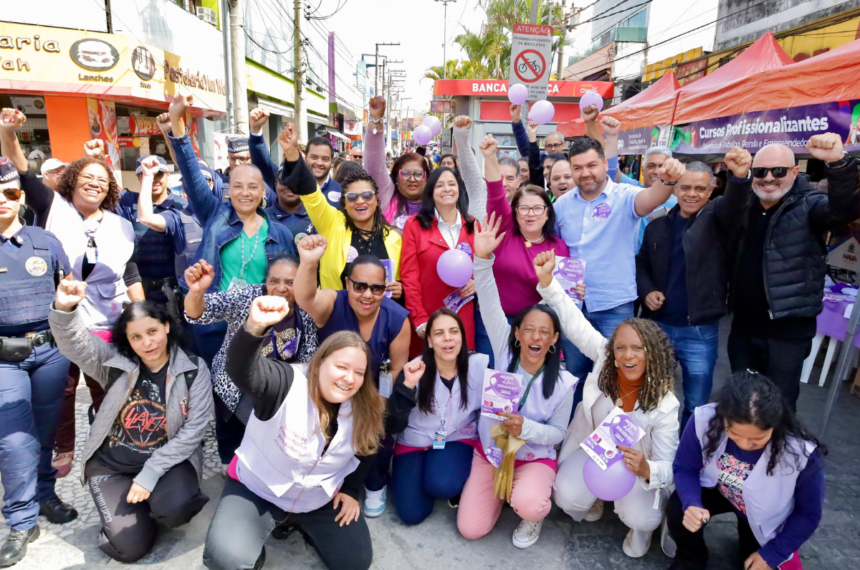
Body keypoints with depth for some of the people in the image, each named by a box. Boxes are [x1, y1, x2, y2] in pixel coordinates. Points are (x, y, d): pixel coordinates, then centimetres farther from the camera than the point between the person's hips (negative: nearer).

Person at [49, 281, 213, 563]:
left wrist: (151, 472, -20)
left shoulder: (193, 369, -11)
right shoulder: (113, 361, -6)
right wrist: (64, 309, -46)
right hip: (112, 463, 1)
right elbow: (74, 342, -24)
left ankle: (156, 501, 7)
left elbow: (194, 428, -14)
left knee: (174, 507, -30)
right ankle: (125, 501, 22)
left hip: (167, 459, -1)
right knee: (129, 546, -10)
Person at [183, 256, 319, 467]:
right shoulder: (246, 297, -23)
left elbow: (307, 360, -6)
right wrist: (196, 292, -57)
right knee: (229, 441, 20)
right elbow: (201, 313, -37)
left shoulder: (307, 313, -17)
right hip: (234, 387, -1)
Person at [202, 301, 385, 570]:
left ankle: (299, 523, 25)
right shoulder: (287, 383, -27)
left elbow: (366, 452, 8)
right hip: (257, 489, -4)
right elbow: (243, 370, -48)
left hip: (321, 501, 4)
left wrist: (351, 490, 4)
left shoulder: (365, 412, -12)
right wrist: (255, 327, -66)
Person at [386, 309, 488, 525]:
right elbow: (392, 426, -19)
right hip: (415, 441, 1)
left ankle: (454, 486, 7)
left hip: (459, 440, 0)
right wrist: (407, 385, -31)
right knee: (412, 514, -12)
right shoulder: (415, 369, -15)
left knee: (442, 486, -30)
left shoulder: (480, 365, -15)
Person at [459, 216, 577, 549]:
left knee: (528, 506, -33)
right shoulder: (505, 353, -12)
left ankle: (534, 512, 6)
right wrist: (483, 259, -34)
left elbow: (558, 432, -5)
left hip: (535, 459, -2)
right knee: (470, 530, -3)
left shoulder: (563, 383, -15)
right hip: (489, 452, 2)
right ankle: (506, 491, 26)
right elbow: (490, 306, -22)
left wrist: (526, 428, -26)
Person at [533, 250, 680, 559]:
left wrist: (646, 470, -49)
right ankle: (591, 501, 16)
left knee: (639, 519, -28)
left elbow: (667, 467, -24)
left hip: (638, 464, -1)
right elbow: (574, 321, -26)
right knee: (567, 497, -24)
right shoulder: (604, 359, -21)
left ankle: (641, 526, 14)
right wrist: (547, 280, -38)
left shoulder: (665, 404, -25)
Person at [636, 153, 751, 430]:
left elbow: (734, 203, -28)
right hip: (658, 325, 3)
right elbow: (641, 265, 14)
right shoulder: (658, 225, 4)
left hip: (700, 332, -2)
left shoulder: (717, 218, -4)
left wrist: (740, 177, -49)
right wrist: (646, 291, -5)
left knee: (696, 404, 8)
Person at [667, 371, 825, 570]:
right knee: (677, 509, -27)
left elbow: (808, 514, -16)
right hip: (718, 491, 0)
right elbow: (685, 468, -16)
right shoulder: (704, 420, -34)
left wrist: (772, 554, -10)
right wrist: (691, 504, -36)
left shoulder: (802, 455, -36)